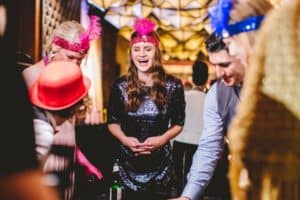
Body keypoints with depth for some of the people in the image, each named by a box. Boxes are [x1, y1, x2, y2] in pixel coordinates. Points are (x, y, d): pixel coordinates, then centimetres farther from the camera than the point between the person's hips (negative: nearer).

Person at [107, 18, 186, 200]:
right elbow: (113, 122, 6)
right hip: (129, 161, 1)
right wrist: (125, 139, -13)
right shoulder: (120, 85, -1)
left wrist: (162, 138, -15)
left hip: (160, 161, 0)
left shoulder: (173, 85, -3)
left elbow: (178, 123, 3)